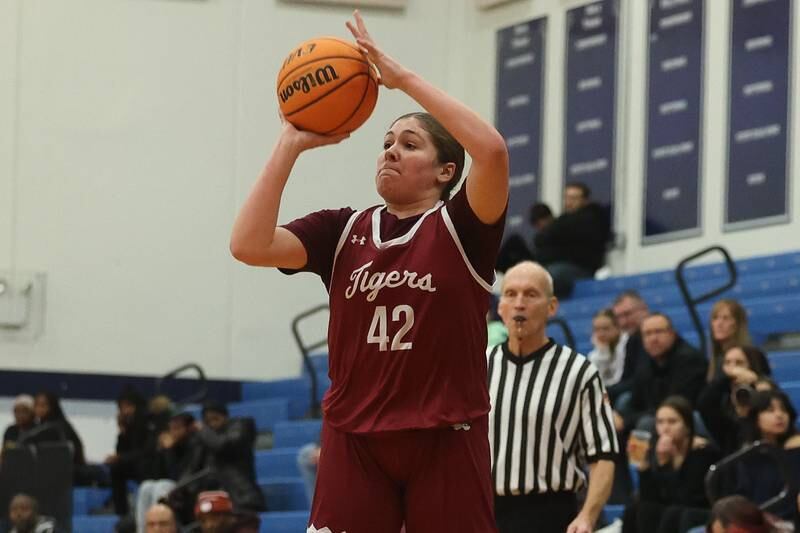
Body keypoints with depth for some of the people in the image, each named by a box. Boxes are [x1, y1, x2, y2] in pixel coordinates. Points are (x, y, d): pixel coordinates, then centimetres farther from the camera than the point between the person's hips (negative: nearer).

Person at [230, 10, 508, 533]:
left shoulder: (460, 227, -1)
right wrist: (291, 145, -5)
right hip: (354, 437, 3)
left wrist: (403, 77, -17)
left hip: (445, 440, -3)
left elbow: (493, 150, -21)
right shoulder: (342, 232, 9)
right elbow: (249, 245, -5)